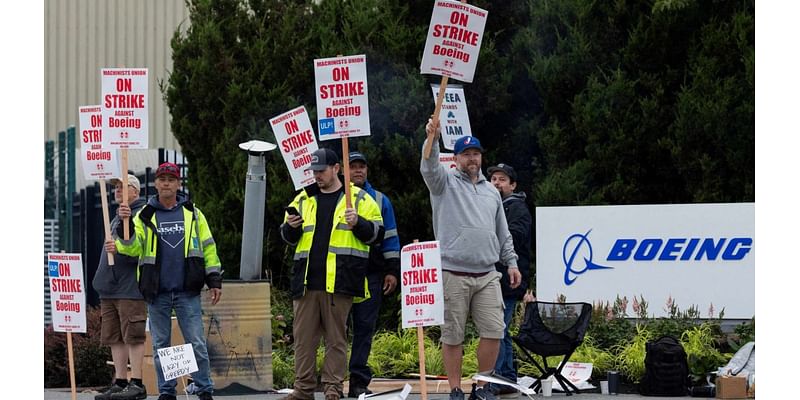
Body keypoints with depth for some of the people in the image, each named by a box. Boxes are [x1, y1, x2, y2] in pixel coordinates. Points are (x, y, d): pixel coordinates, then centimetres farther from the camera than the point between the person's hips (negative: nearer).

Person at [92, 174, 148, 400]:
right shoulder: (117, 218, 23)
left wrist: (120, 250, -28)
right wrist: (101, 280, 22)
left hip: (130, 288, -10)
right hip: (110, 288, 10)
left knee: (132, 336, -8)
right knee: (114, 338, 8)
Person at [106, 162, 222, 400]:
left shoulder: (192, 213, 8)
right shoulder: (145, 216, 8)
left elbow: (208, 247, 9)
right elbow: (132, 248, -2)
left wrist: (214, 281, 4)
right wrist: (125, 226, -19)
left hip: (187, 292, -1)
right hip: (157, 293, 1)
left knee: (197, 344, -4)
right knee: (160, 345, 6)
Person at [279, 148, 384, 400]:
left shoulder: (359, 199, 7)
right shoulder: (303, 199, 18)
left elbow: (376, 234, 3)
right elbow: (288, 238, 22)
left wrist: (357, 223, -14)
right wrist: (291, 226, 0)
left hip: (339, 282, -4)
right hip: (306, 281, 4)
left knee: (336, 337, -1)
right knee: (303, 337, 3)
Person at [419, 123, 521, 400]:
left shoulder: (491, 191, 19)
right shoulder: (446, 182, 5)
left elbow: (503, 233, 24)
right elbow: (429, 168, -18)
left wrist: (511, 262, 16)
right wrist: (432, 140, -35)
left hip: (487, 276, 4)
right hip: (453, 274, -4)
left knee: (493, 331, -3)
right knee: (453, 335, -1)